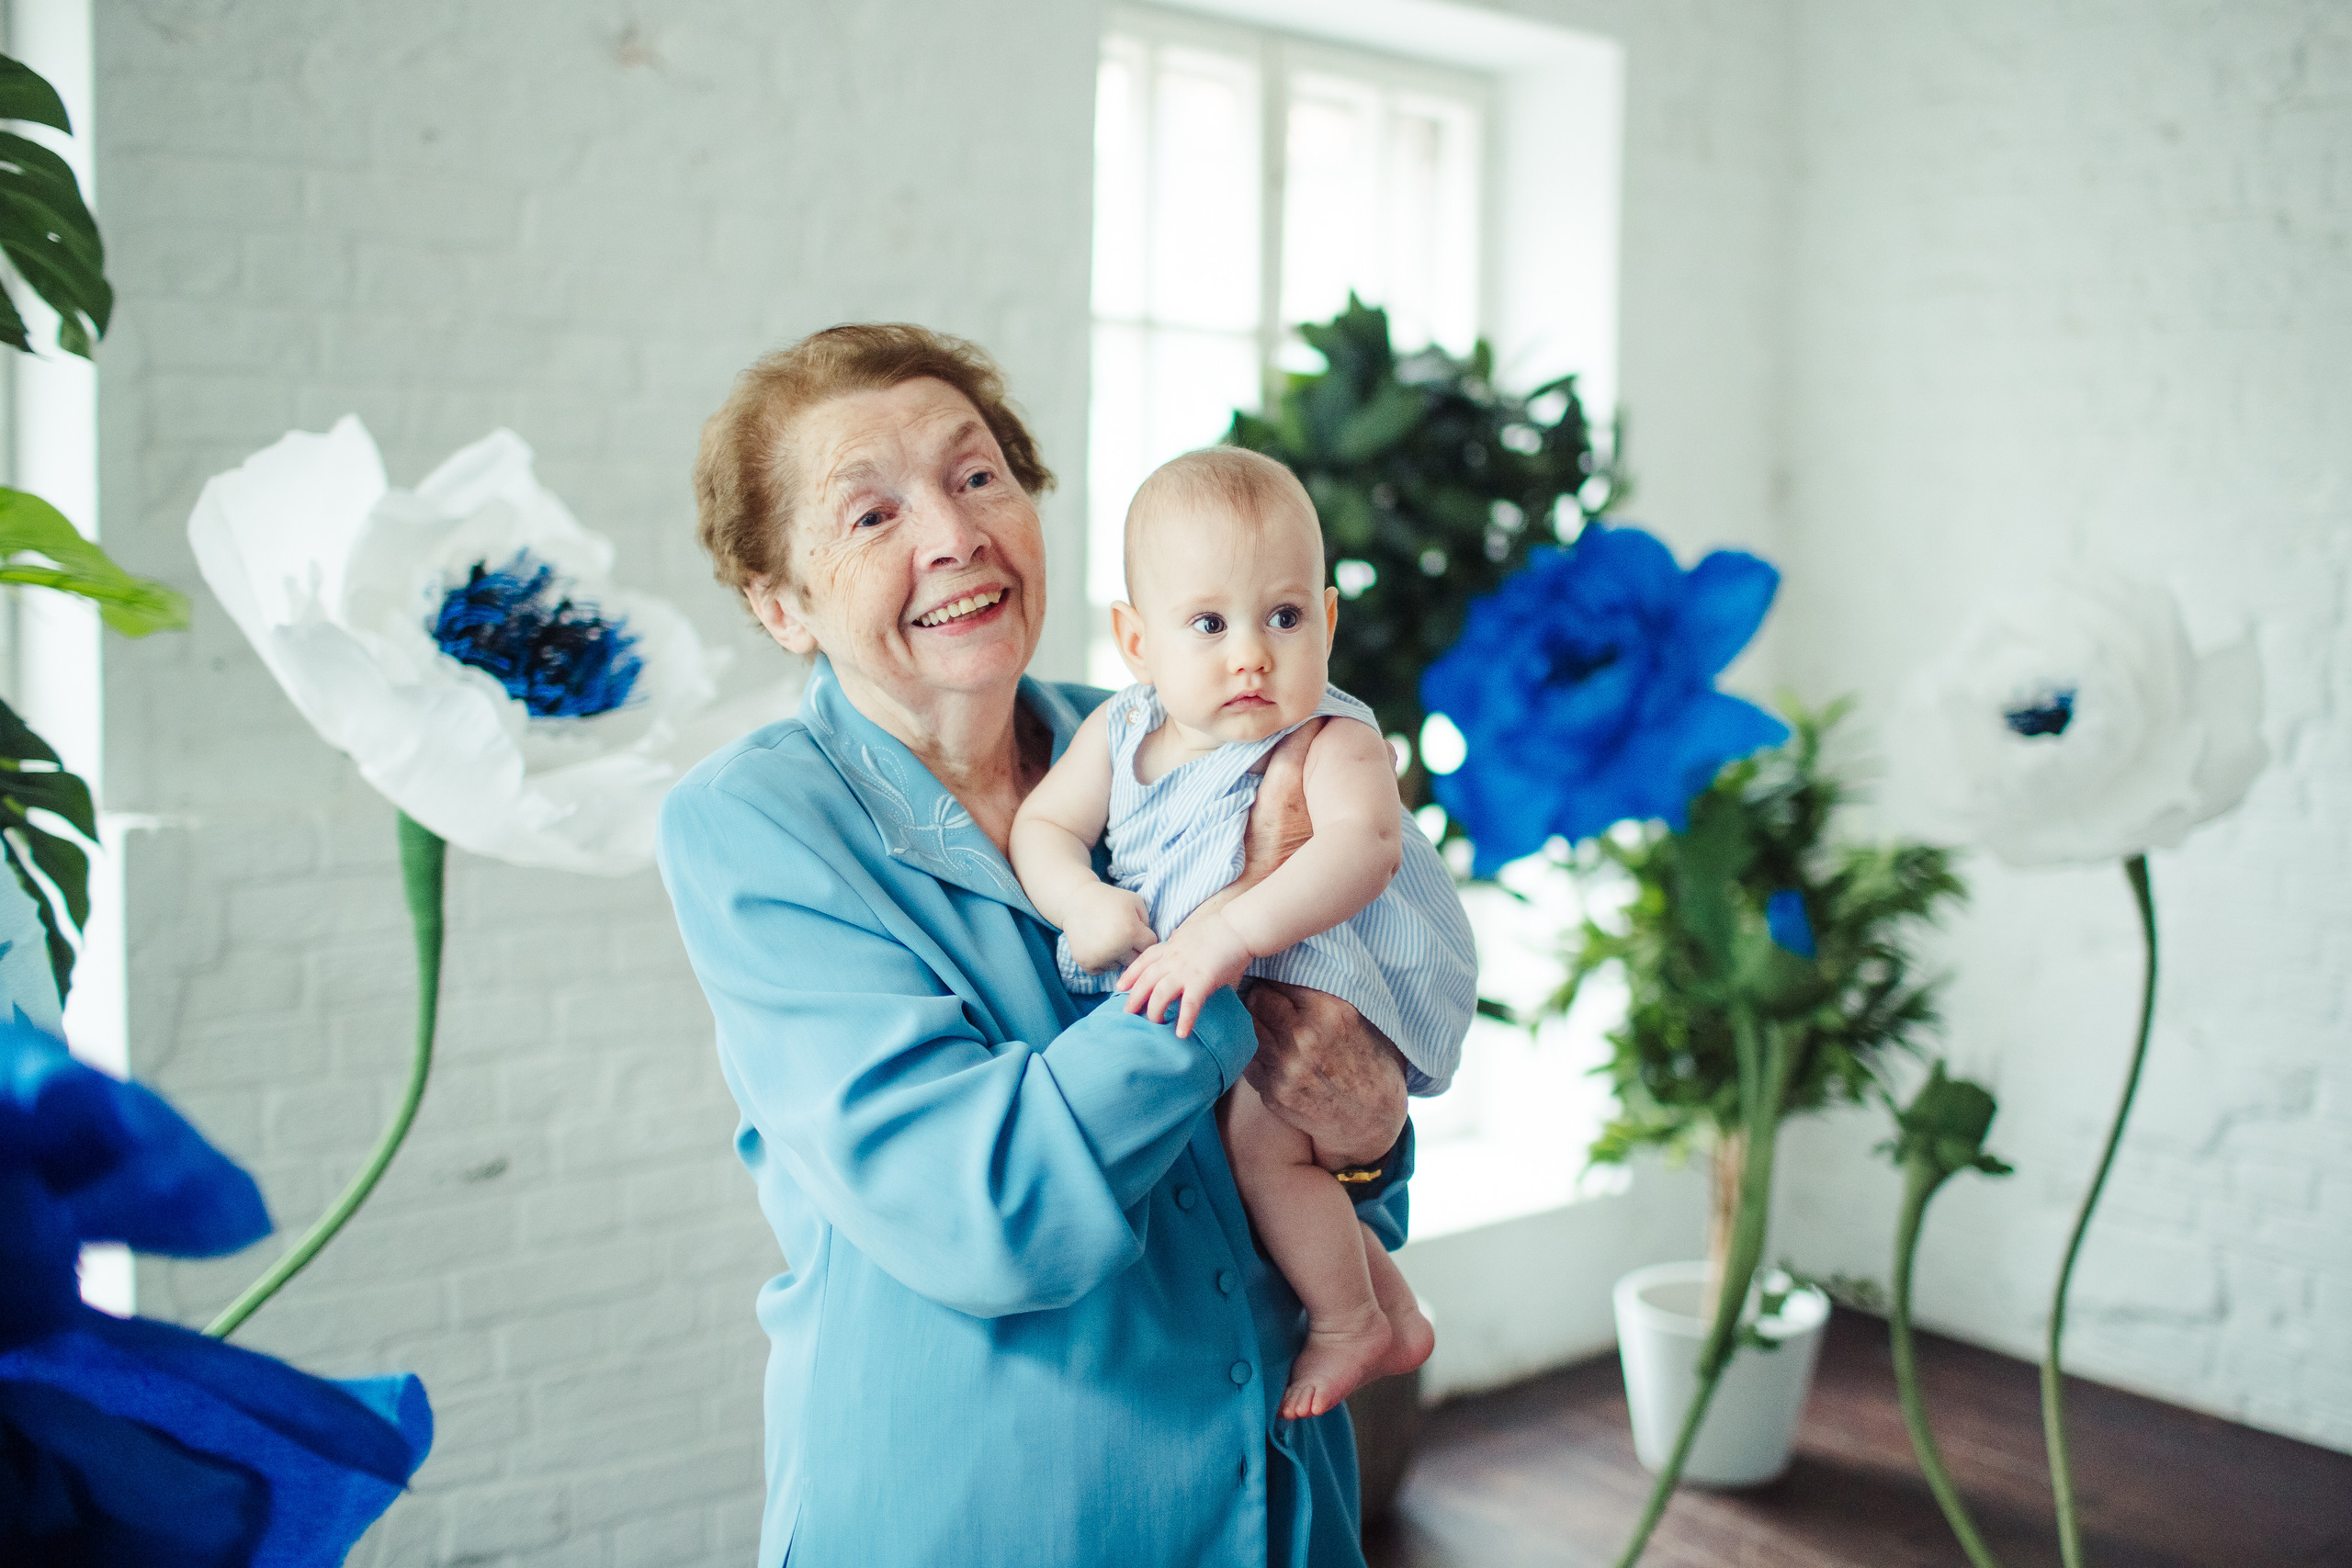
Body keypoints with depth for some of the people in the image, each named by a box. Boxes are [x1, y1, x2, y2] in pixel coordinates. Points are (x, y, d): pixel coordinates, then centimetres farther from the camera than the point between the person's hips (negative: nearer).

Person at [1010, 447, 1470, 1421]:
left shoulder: (1336, 743, -21)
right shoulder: (1119, 734, -2)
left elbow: (1361, 847, -39)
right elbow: (1040, 826, 2)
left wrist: (1234, 930, -52)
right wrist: (1082, 904, -21)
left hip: (1314, 990, -7)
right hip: (1183, 1009, 7)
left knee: (1261, 1132, -21)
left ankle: (1348, 1323, 4)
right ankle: (1392, 1312, 34)